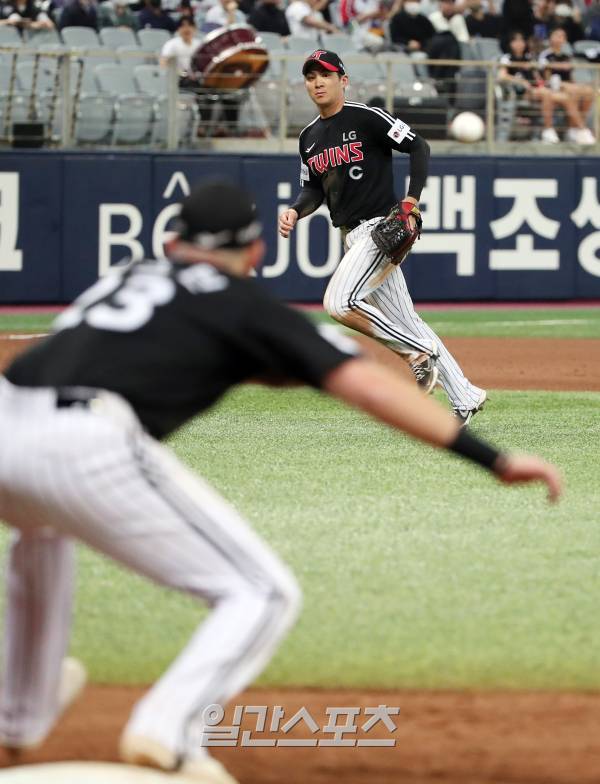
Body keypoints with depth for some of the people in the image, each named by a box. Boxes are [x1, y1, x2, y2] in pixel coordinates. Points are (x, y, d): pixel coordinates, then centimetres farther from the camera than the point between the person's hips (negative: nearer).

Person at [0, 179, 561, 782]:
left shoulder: (130, 276, 31)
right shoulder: (244, 304, 13)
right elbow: (366, 386, 3)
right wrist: (493, 459, -1)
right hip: (88, 446, -6)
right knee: (264, 595, 5)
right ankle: (167, 729, -17)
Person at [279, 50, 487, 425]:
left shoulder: (367, 118, -10)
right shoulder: (310, 137, 13)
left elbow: (419, 147, -11)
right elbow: (313, 189, 18)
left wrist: (412, 200, -19)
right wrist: (295, 211, -3)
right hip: (354, 236, 8)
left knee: (339, 302, -22)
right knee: (404, 320, 10)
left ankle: (418, 351, -8)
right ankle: (465, 398, 15)